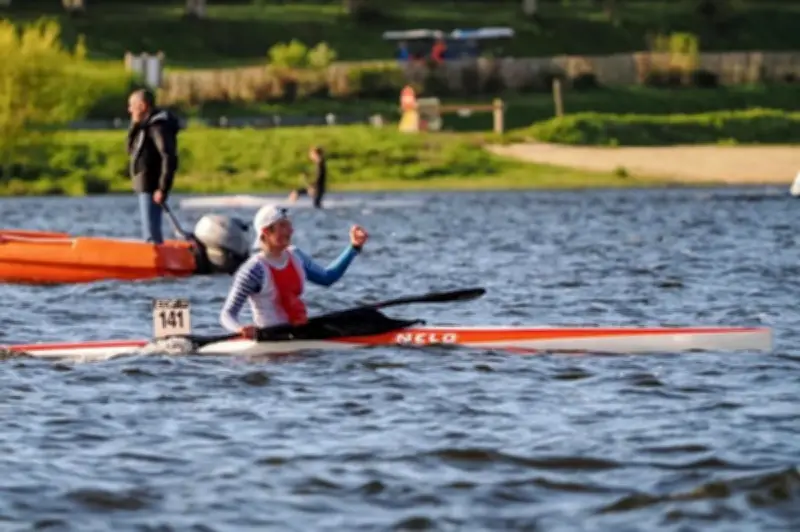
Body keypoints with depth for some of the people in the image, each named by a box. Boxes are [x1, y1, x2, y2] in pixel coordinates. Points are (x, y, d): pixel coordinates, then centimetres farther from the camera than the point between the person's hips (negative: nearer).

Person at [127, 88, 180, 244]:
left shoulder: (159, 126, -16)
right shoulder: (146, 125, 15)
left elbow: (169, 158, -23)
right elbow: (131, 150, 22)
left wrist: (163, 188, -25)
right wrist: (135, 126, 7)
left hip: (151, 188, -11)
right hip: (144, 186, 11)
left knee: (151, 233, -13)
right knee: (149, 232, 15)